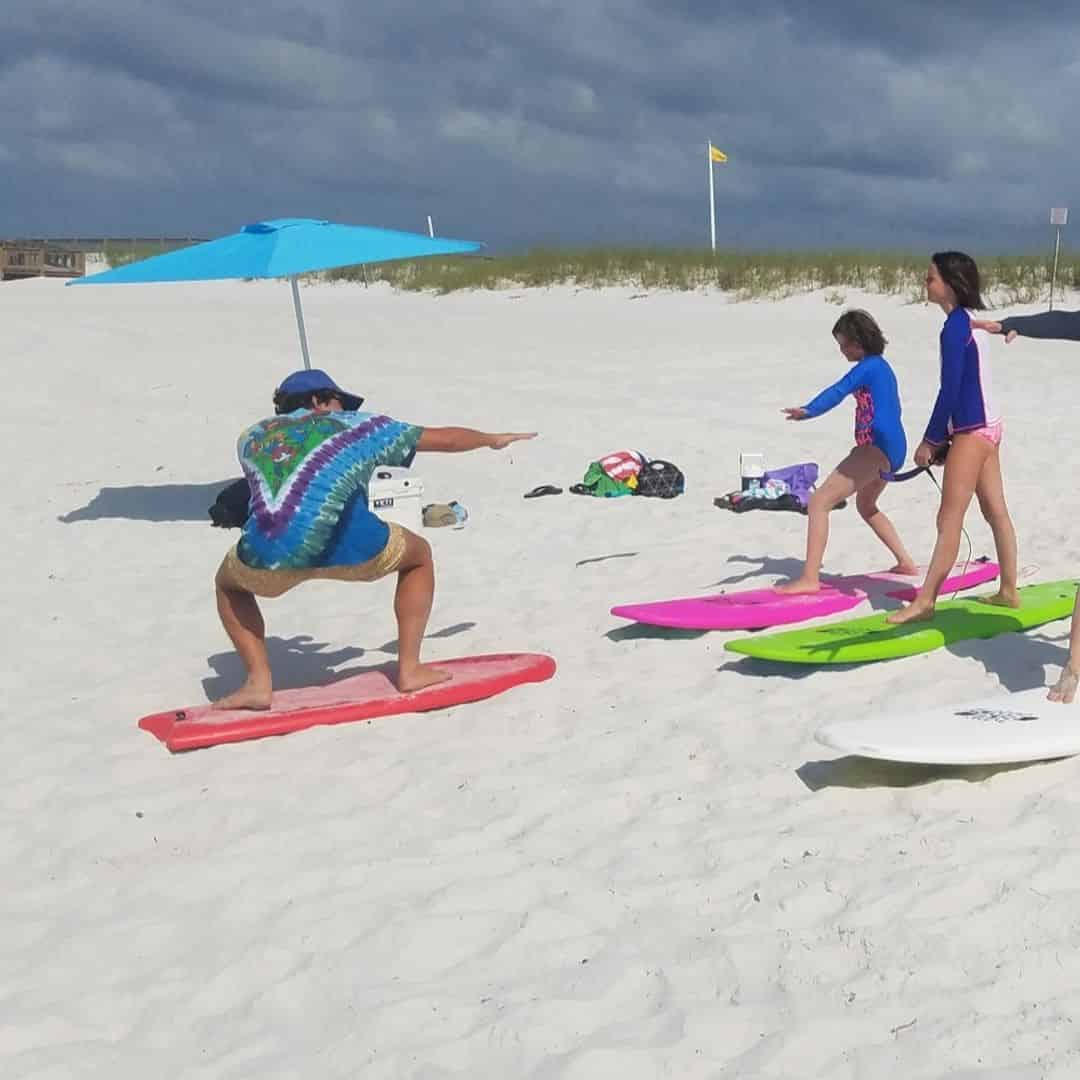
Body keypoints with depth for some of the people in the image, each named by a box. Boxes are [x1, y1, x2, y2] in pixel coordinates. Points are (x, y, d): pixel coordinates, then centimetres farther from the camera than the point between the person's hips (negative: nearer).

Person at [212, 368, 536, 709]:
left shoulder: (251, 436, 28)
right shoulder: (357, 426, 24)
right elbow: (445, 438, 33)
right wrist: (493, 439, 52)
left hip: (268, 555, 2)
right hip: (345, 544, -1)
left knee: (229, 584, 36)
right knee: (419, 556, 29)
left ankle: (258, 683, 16)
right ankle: (409, 669, 23)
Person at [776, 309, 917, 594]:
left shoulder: (868, 366, -11)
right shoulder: (883, 366, 18)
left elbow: (839, 390, -30)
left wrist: (808, 410, -44)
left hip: (876, 448, -11)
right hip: (893, 448, 11)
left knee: (819, 502, -16)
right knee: (866, 505, 34)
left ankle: (810, 578, -24)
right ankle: (905, 562, 38)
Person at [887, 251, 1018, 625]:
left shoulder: (955, 327, -17)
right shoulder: (972, 320, 11)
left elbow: (950, 389, -19)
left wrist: (930, 440, -12)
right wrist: (942, 434, 16)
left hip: (971, 430, -10)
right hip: (986, 425, 10)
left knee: (949, 519, -9)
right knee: (996, 511, 15)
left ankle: (925, 600, -8)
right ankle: (1009, 591, 23)